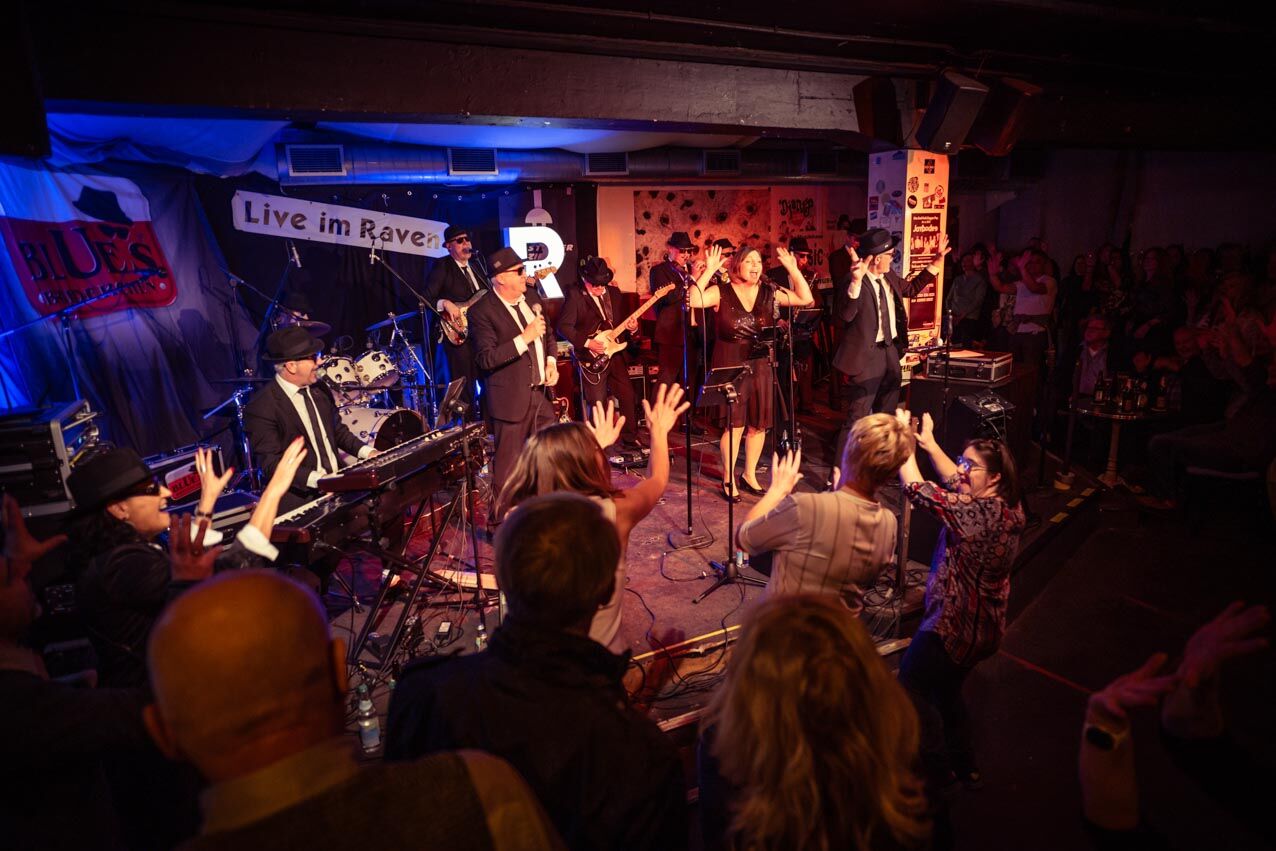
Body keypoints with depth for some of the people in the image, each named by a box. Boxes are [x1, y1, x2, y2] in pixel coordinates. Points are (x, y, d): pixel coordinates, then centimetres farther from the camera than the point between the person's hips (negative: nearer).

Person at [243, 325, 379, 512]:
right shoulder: (261, 408, -11)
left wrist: (366, 451, 4)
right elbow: (271, 462, -15)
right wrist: (314, 479, -28)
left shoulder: (319, 391, 10)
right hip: (301, 500, -7)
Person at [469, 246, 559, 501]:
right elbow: (485, 359, -21)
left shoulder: (532, 296, 7)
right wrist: (524, 338, -25)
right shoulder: (482, 311, -15)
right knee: (509, 465, 3)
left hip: (542, 391, 7)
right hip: (511, 398, -7)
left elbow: (548, 333, 20)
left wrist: (551, 362, 3)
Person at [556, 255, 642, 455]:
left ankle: (629, 439, 27)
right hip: (592, 359, -6)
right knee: (597, 404, -2)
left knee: (628, 396, 10)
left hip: (614, 353, 6)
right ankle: (601, 448, 12)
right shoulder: (575, 295, -9)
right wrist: (587, 343, -20)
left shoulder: (614, 293, 10)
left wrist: (631, 327, -4)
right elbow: (563, 327, -14)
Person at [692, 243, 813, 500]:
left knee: (759, 424, 9)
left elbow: (805, 298, 0)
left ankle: (749, 474, 28)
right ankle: (728, 479, 13)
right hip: (731, 366, -4)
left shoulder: (769, 293, 5)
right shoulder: (722, 292, -5)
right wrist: (709, 271, -24)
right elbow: (694, 301, -21)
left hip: (761, 366, 4)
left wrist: (792, 269, -6)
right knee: (735, 424, -4)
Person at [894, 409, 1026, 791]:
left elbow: (916, 489, -27)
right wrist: (930, 444, 9)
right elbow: (957, 482, 13)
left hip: (954, 626, -9)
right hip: (982, 626, 9)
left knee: (911, 685, 10)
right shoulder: (1009, 508, -2)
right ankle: (964, 766, 39)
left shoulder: (979, 513, -30)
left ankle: (938, 770, 22)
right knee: (946, 692, 25)